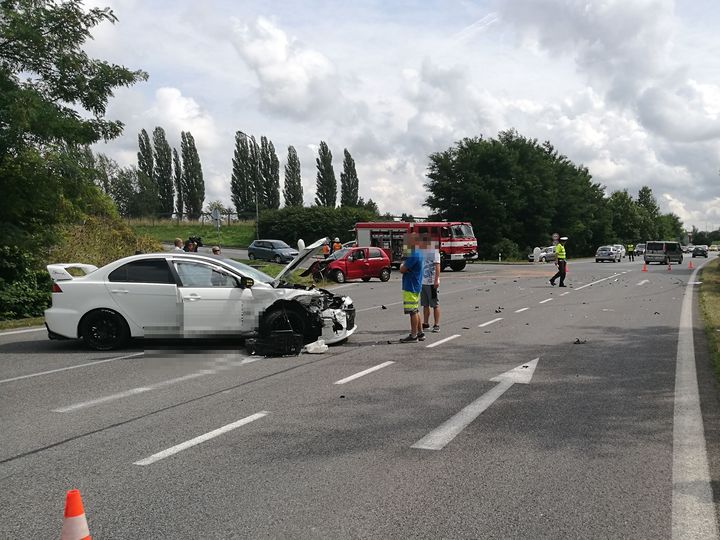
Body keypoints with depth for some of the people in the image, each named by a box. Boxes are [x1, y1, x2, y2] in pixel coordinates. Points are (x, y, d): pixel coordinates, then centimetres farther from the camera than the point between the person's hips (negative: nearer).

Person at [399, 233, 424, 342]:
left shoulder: (414, 255, -20)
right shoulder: (418, 253, 14)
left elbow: (402, 270, -19)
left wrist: (402, 265, 2)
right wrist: (404, 265, -4)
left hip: (411, 287, -10)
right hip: (415, 287, 10)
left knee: (413, 311, -5)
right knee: (415, 311, 16)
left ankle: (413, 335, -1)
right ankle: (419, 333, 21)